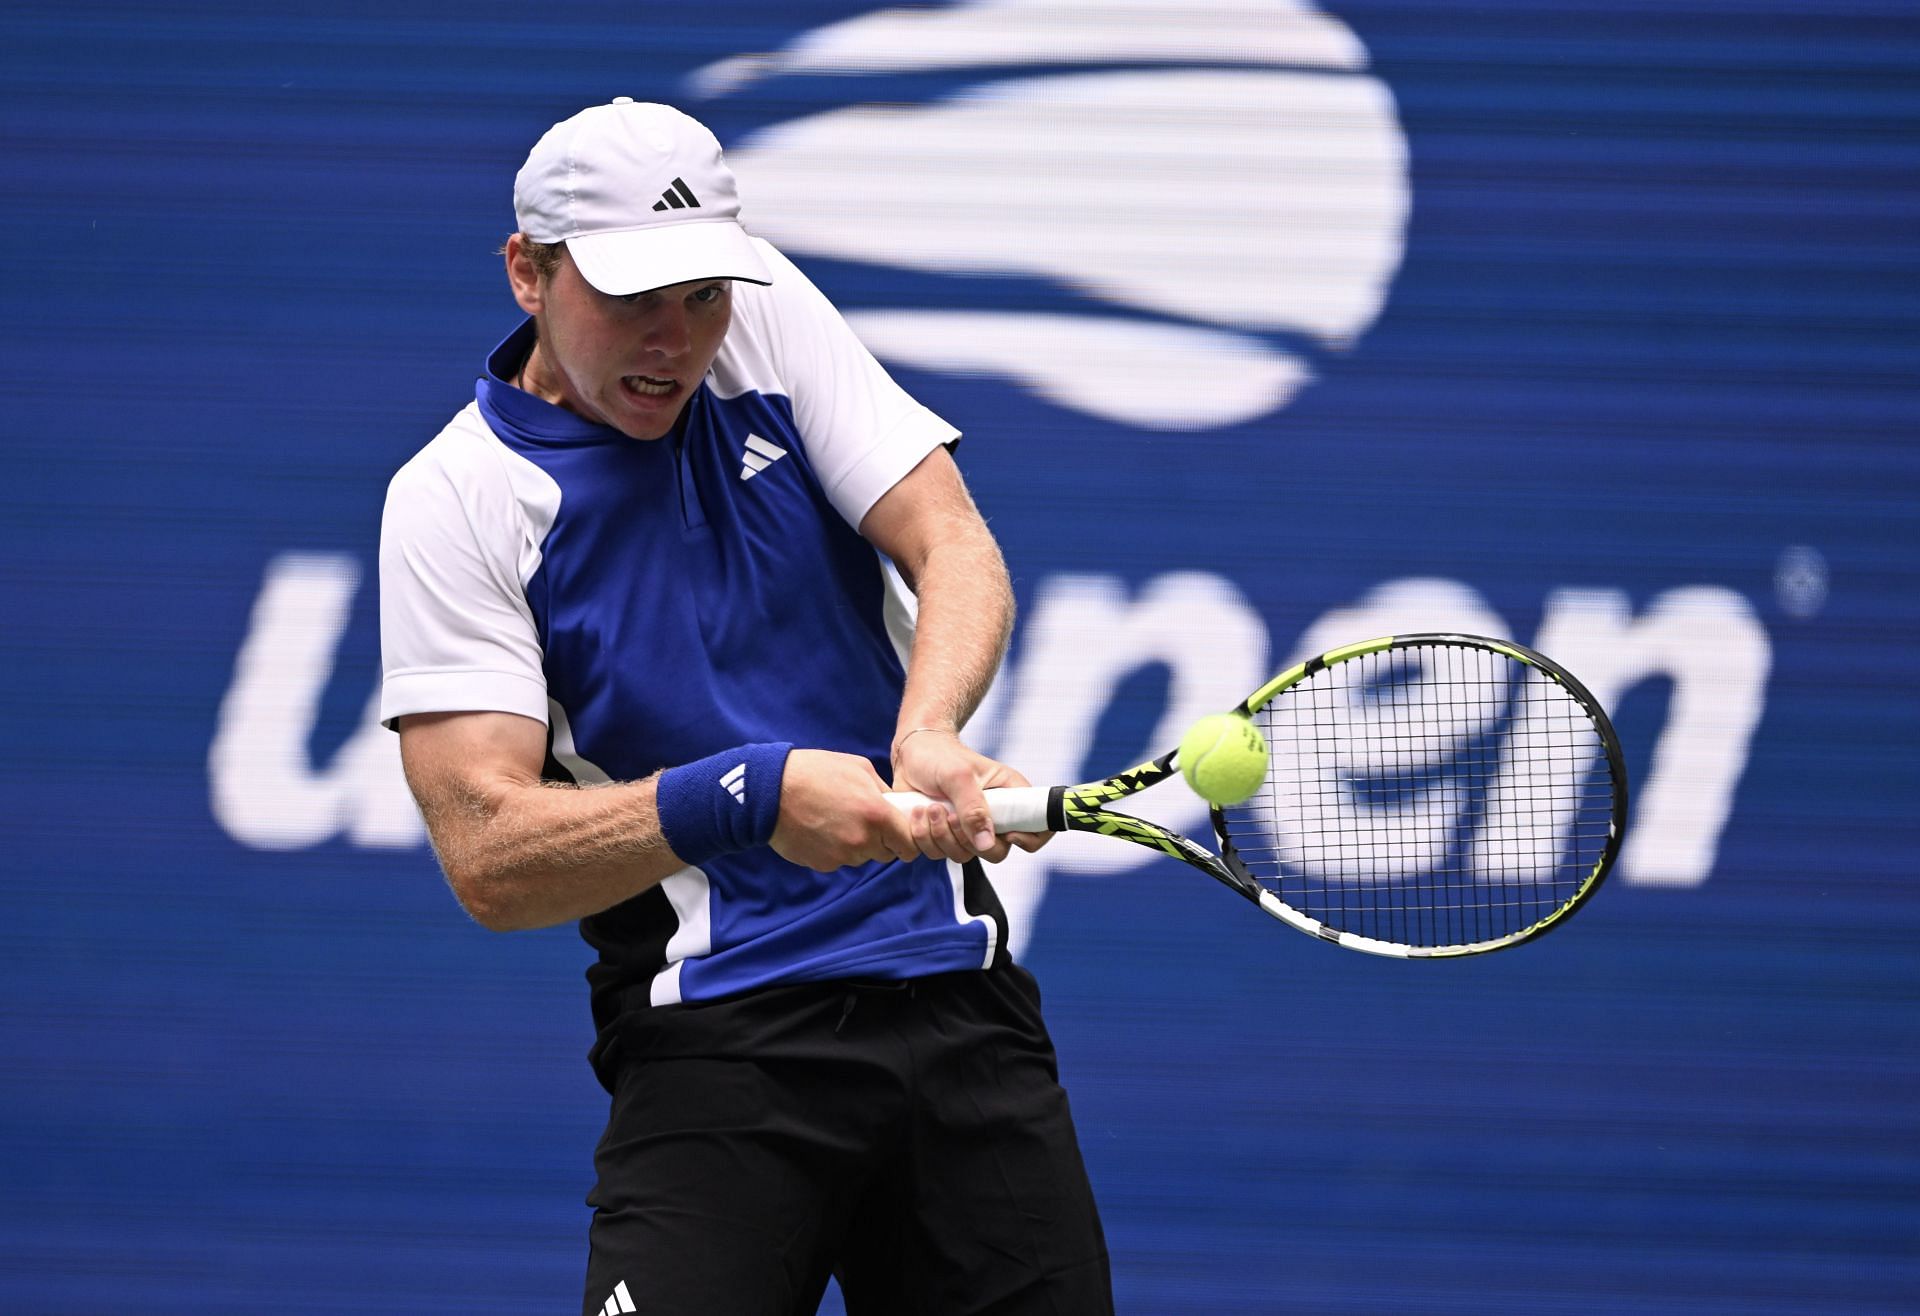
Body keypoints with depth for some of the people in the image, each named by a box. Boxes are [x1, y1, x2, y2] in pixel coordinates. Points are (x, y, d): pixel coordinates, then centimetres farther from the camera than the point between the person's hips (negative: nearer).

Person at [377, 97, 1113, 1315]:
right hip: (717, 1047, -4)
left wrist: (929, 734, -24)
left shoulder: (768, 321, 5)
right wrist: (746, 798, -27)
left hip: (956, 987, 4)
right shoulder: (453, 501, -5)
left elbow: (956, 550, -2)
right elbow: (489, 858, -13)